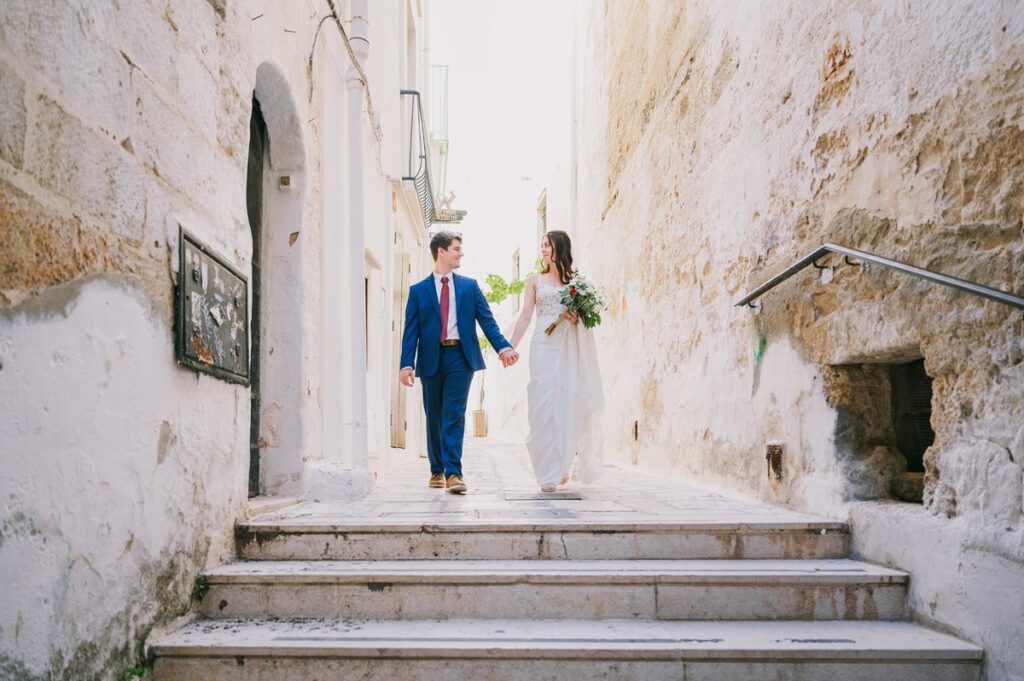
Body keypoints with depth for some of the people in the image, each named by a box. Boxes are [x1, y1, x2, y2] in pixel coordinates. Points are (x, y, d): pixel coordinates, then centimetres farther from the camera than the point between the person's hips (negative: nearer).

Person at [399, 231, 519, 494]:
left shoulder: (470, 286, 11)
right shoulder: (418, 290, 8)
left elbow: (486, 319, 4)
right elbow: (411, 330, 2)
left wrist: (503, 346, -11)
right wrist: (407, 364, -9)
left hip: (460, 357, 0)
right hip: (431, 359, 1)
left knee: (454, 416, -8)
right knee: (434, 418, 9)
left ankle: (453, 473, -10)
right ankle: (437, 470, 23)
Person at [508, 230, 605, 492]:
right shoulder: (535, 280, 12)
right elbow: (525, 317, 7)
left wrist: (576, 317, -10)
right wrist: (510, 347, -3)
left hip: (568, 349, 1)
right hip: (543, 345, 0)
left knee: (568, 405, -3)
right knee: (543, 406, -8)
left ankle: (562, 466, 15)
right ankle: (549, 474, -5)